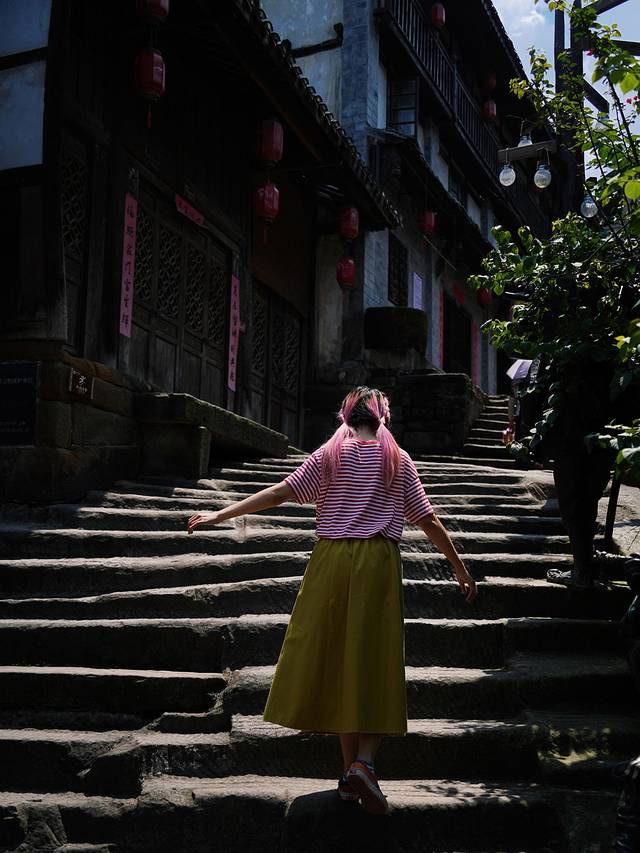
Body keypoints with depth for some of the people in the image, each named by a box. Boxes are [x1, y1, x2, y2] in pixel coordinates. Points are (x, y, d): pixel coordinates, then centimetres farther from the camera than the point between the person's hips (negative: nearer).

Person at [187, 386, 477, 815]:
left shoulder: (330, 454, 6)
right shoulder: (398, 459, 7)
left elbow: (279, 493, -2)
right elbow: (428, 521, 6)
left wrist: (220, 515, 1)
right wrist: (460, 567, 14)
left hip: (332, 560, 1)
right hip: (379, 562, -1)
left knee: (337, 660, 7)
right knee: (375, 662, 2)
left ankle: (350, 768, 10)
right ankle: (365, 762, -14)